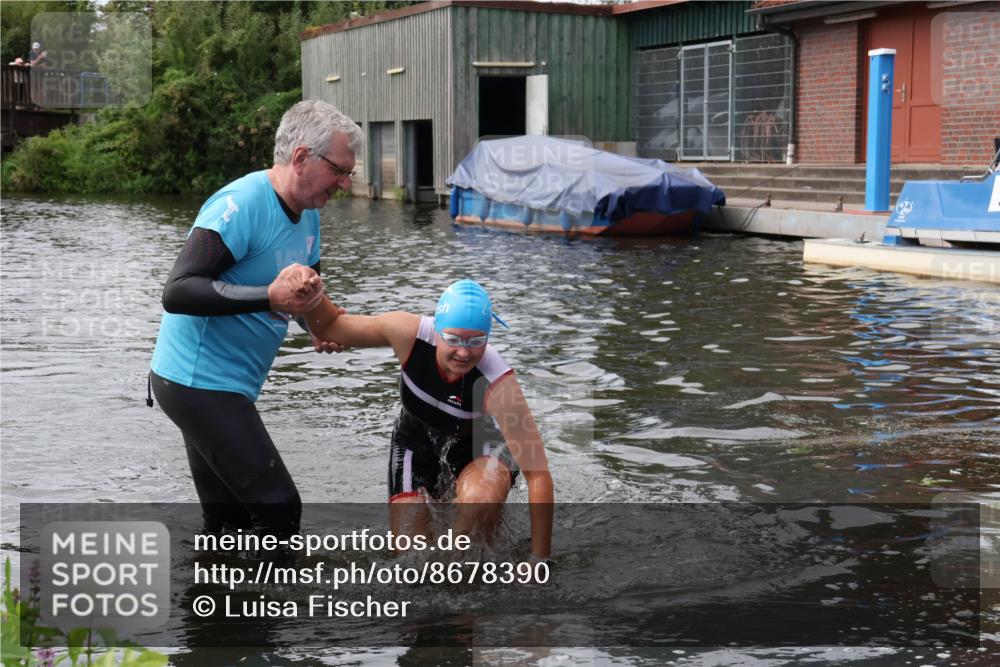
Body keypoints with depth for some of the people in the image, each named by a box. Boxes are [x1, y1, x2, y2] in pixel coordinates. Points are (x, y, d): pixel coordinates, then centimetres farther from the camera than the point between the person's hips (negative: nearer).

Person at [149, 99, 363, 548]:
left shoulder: (308, 214, 9)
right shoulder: (241, 205, -20)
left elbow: (308, 284, 24)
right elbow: (178, 291, -28)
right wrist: (270, 297, -39)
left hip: (213, 386, 10)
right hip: (199, 381, -10)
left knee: (229, 522, 13)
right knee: (278, 510, -11)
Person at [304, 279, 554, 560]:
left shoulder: (497, 382, -37)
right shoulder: (409, 333, -30)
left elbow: (538, 475, -35)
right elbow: (331, 328, -12)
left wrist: (540, 558, -35)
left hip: (478, 443, -3)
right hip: (416, 438, 3)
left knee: (480, 502, -35)